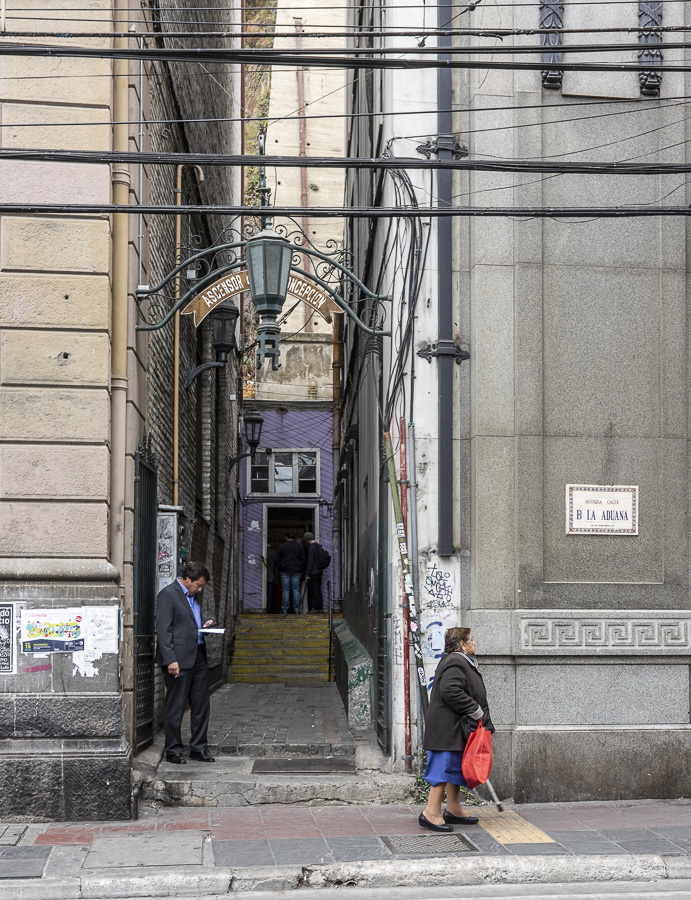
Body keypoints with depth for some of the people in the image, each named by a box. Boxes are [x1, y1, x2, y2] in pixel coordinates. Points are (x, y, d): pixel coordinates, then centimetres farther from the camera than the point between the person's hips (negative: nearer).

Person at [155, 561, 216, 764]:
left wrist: (204, 626, 7)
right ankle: (173, 751, 9)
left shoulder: (193, 596, 17)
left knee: (201, 705, 10)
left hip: (198, 657, 9)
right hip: (179, 659, -9)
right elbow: (163, 630, -15)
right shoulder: (168, 595, -10)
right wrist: (170, 660, -20)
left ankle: (198, 748, 19)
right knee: (175, 707, 0)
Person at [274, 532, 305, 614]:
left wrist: (279, 569, 10)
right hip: (296, 572, 1)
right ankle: (296, 609, 3)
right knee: (296, 590, 4)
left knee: (285, 590, 1)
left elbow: (278, 559, 0)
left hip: (285, 571, -1)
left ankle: (285, 610, 0)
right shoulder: (299, 546, 5)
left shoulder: (282, 546, 0)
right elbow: (303, 559, 7)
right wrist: (301, 570, 15)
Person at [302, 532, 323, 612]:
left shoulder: (312, 547, -15)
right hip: (319, 572, 9)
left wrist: (307, 574, -14)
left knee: (313, 591, -4)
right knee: (318, 590, 12)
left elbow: (310, 562, -18)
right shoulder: (318, 546, 13)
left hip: (313, 573, -9)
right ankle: (320, 607, 14)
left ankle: (316, 608, -3)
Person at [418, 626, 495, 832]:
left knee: (455, 767, 15)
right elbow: (450, 690, -28)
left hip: (456, 729, 11)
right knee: (446, 767, -11)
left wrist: (479, 716, 15)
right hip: (448, 729, -11)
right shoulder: (455, 663, -17)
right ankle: (431, 813, -10)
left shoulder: (462, 662, 19)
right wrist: (476, 711, -21)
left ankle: (454, 810, 23)